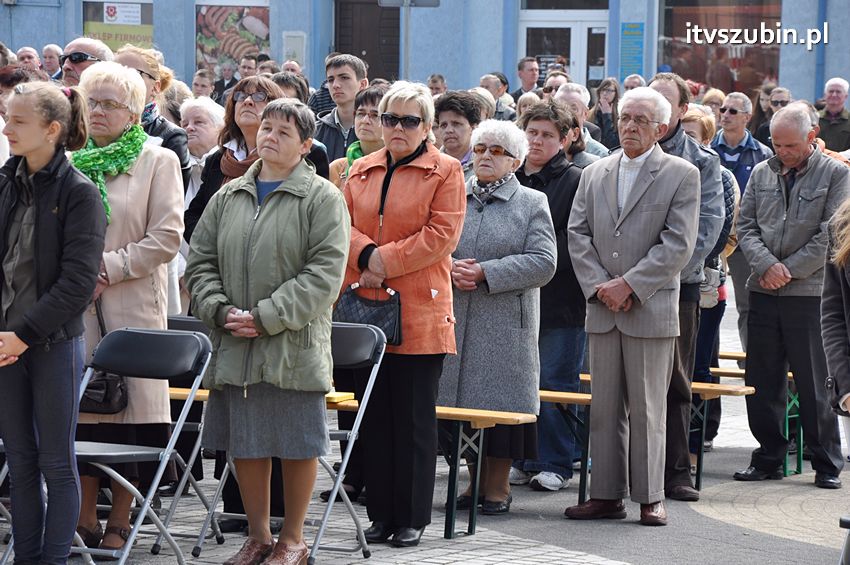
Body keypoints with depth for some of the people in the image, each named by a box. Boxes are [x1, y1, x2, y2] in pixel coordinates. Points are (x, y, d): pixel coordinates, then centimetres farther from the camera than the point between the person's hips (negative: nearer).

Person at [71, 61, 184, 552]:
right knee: (81, 407, 2)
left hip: (133, 306, -4)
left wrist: (109, 268, -11)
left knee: (128, 404, -3)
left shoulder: (158, 161, 2)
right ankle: (84, 520, 9)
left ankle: (120, 522, 5)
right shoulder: (73, 161, 15)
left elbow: (167, 236, -6)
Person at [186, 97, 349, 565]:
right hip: (234, 346, 5)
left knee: (297, 444, 2)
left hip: (294, 346, -4)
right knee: (244, 445, 10)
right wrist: (221, 311, -6)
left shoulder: (322, 199, -4)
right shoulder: (228, 197, 11)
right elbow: (201, 262, 12)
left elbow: (324, 273, -12)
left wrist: (267, 317, -17)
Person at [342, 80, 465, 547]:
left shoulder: (445, 171, 0)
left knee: (415, 418, 0)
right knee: (374, 416, 8)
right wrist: (367, 255, -12)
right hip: (366, 310, 5)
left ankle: (412, 517, 7)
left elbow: (441, 234, -9)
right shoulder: (362, 170, 15)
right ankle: (380, 513, 15)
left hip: (419, 314, -5)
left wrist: (387, 261, -13)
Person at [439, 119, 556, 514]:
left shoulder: (532, 203, 2)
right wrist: (449, 267, -13)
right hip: (455, 320, 3)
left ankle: (498, 485, 6)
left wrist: (484, 272, -14)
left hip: (506, 323, -3)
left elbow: (543, 262, -8)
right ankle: (476, 479, 16)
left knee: (500, 400, -2)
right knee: (464, 400, 6)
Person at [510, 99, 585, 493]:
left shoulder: (575, 181, -3)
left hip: (559, 300, -5)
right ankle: (523, 460, 16)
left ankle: (554, 464, 5)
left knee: (553, 384, -3)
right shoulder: (509, 177, 13)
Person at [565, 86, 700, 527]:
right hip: (602, 309, 4)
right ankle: (607, 495, 12)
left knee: (647, 408, 0)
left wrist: (629, 285, -14)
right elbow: (577, 234, 8)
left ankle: (650, 497, 6)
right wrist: (599, 286, -6)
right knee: (605, 407, 7)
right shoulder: (594, 174, 13)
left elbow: (678, 244, -9)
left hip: (651, 309, -4)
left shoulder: (681, 175, -1)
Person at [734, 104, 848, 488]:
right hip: (763, 293, 4)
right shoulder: (762, 174, 13)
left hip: (810, 293, -4)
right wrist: (767, 265, -8)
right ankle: (769, 458, 17)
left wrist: (789, 268, -10)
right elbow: (745, 226, 9)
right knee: (762, 382, 7)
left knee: (814, 384, -1)